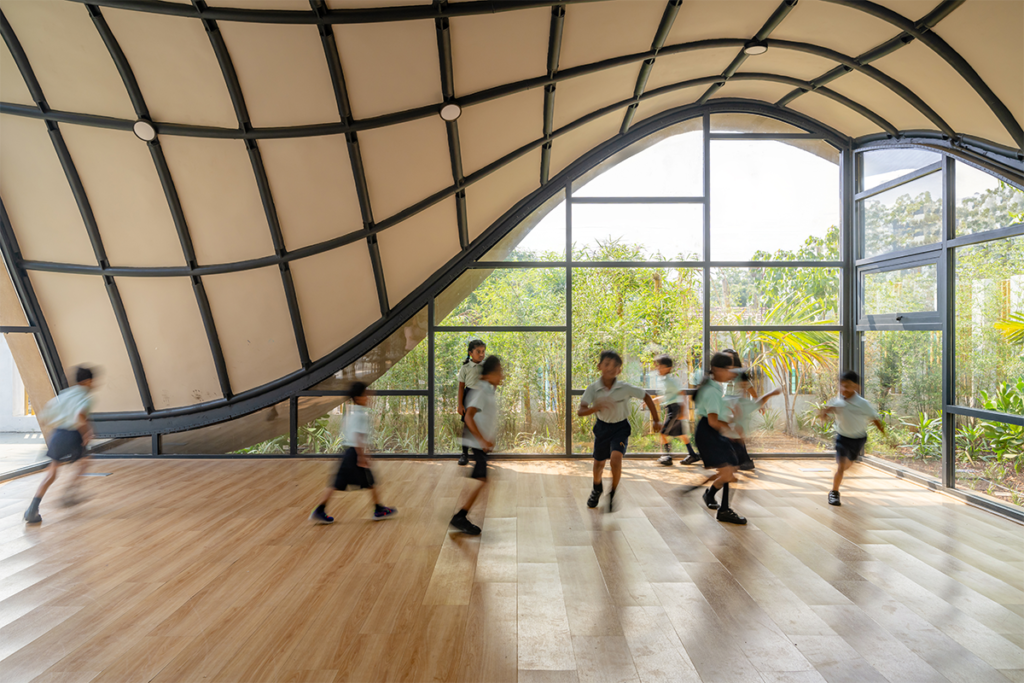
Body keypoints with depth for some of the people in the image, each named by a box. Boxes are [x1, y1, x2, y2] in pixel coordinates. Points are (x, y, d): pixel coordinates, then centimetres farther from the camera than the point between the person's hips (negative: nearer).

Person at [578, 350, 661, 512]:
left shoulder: (626, 388, -19)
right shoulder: (593, 389, -18)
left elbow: (646, 397, -4)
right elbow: (580, 411, -25)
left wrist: (656, 420, 1)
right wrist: (596, 407, -45)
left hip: (620, 427, -2)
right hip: (602, 427, 2)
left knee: (616, 457, -25)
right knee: (599, 463, 15)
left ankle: (612, 494, -1)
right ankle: (597, 489, 48)